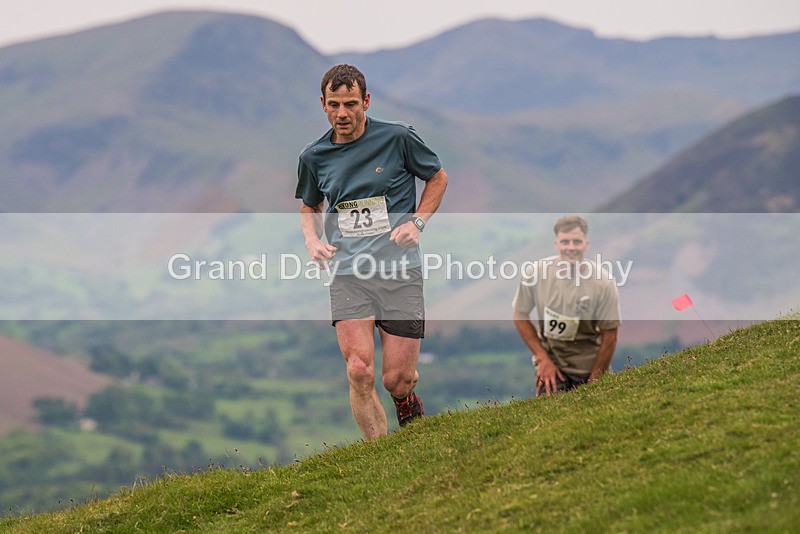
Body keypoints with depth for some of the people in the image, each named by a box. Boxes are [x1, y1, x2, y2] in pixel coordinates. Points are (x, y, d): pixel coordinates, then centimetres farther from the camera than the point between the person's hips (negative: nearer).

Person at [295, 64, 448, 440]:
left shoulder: (398, 138, -3)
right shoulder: (314, 156, 6)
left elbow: (438, 177, 12)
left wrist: (417, 222, -2)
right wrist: (313, 240, 4)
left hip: (399, 271, -1)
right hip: (347, 274, 2)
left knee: (397, 380, -2)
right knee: (359, 372, -16)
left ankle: (407, 399, 36)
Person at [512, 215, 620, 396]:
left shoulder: (603, 281, -17)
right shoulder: (534, 272, -14)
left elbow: (609, 336, -9)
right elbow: (520, 316, 0)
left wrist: (594, 381, -8)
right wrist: (543, 359, -6)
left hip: (589, 367, 0)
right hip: (550, 359, 0)